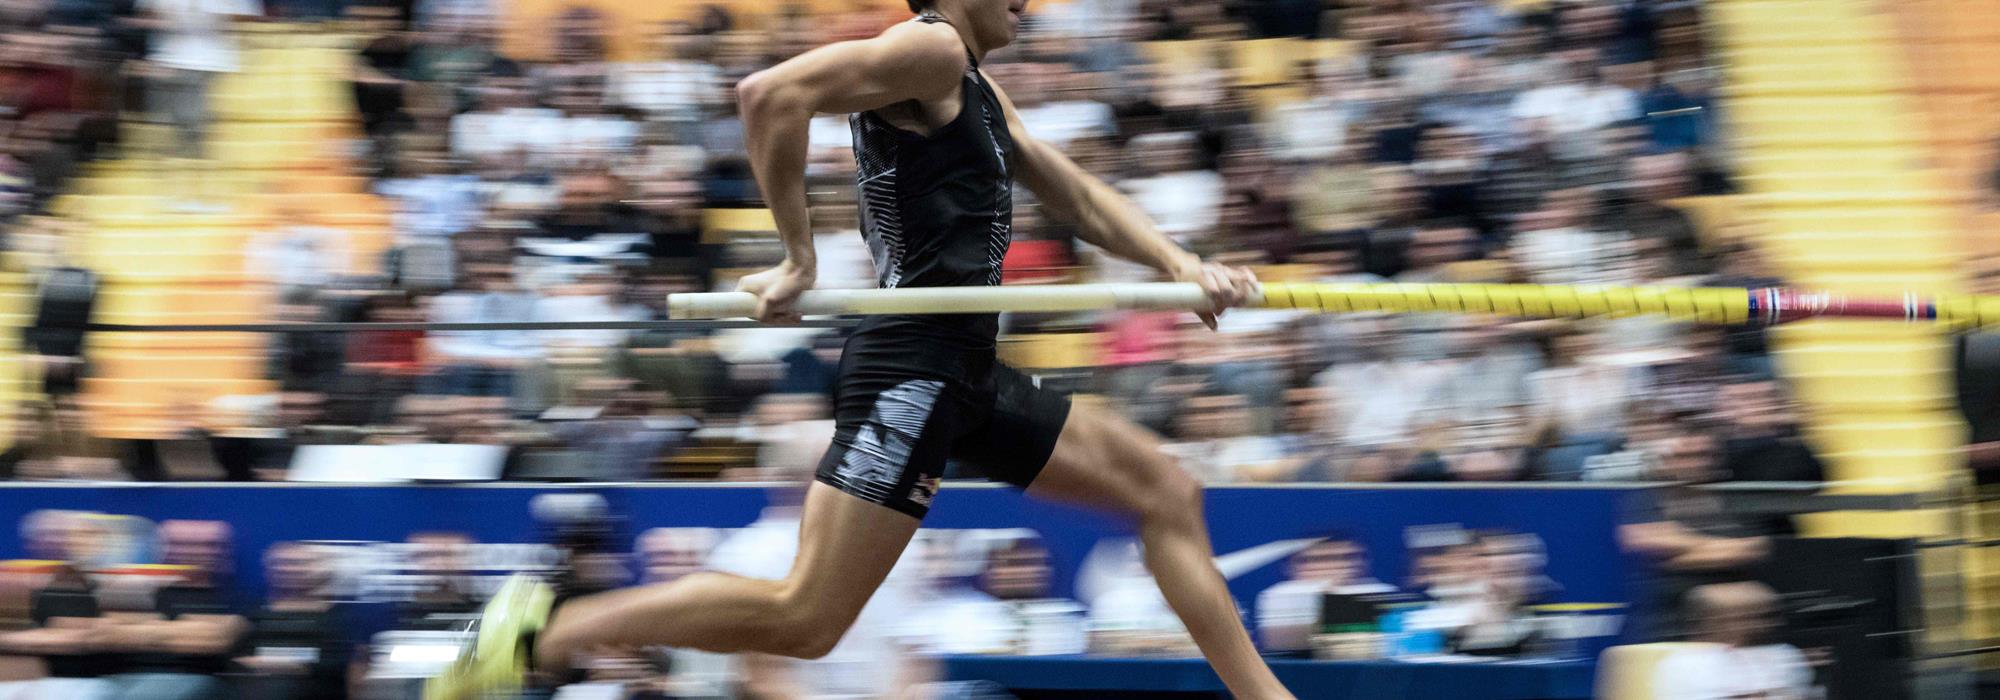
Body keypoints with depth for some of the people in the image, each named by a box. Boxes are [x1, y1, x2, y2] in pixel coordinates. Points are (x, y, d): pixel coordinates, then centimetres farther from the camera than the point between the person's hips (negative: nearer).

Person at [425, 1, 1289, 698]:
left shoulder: (975, 88, 20)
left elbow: (1079, 197, 23)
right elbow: (771, 94, -23)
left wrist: (1181, 265, 6)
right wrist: (799, 260, -18)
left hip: (967, 378, 10)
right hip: (912, 366, -10)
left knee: (1167, 493, 13)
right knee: (804, 618, -14)